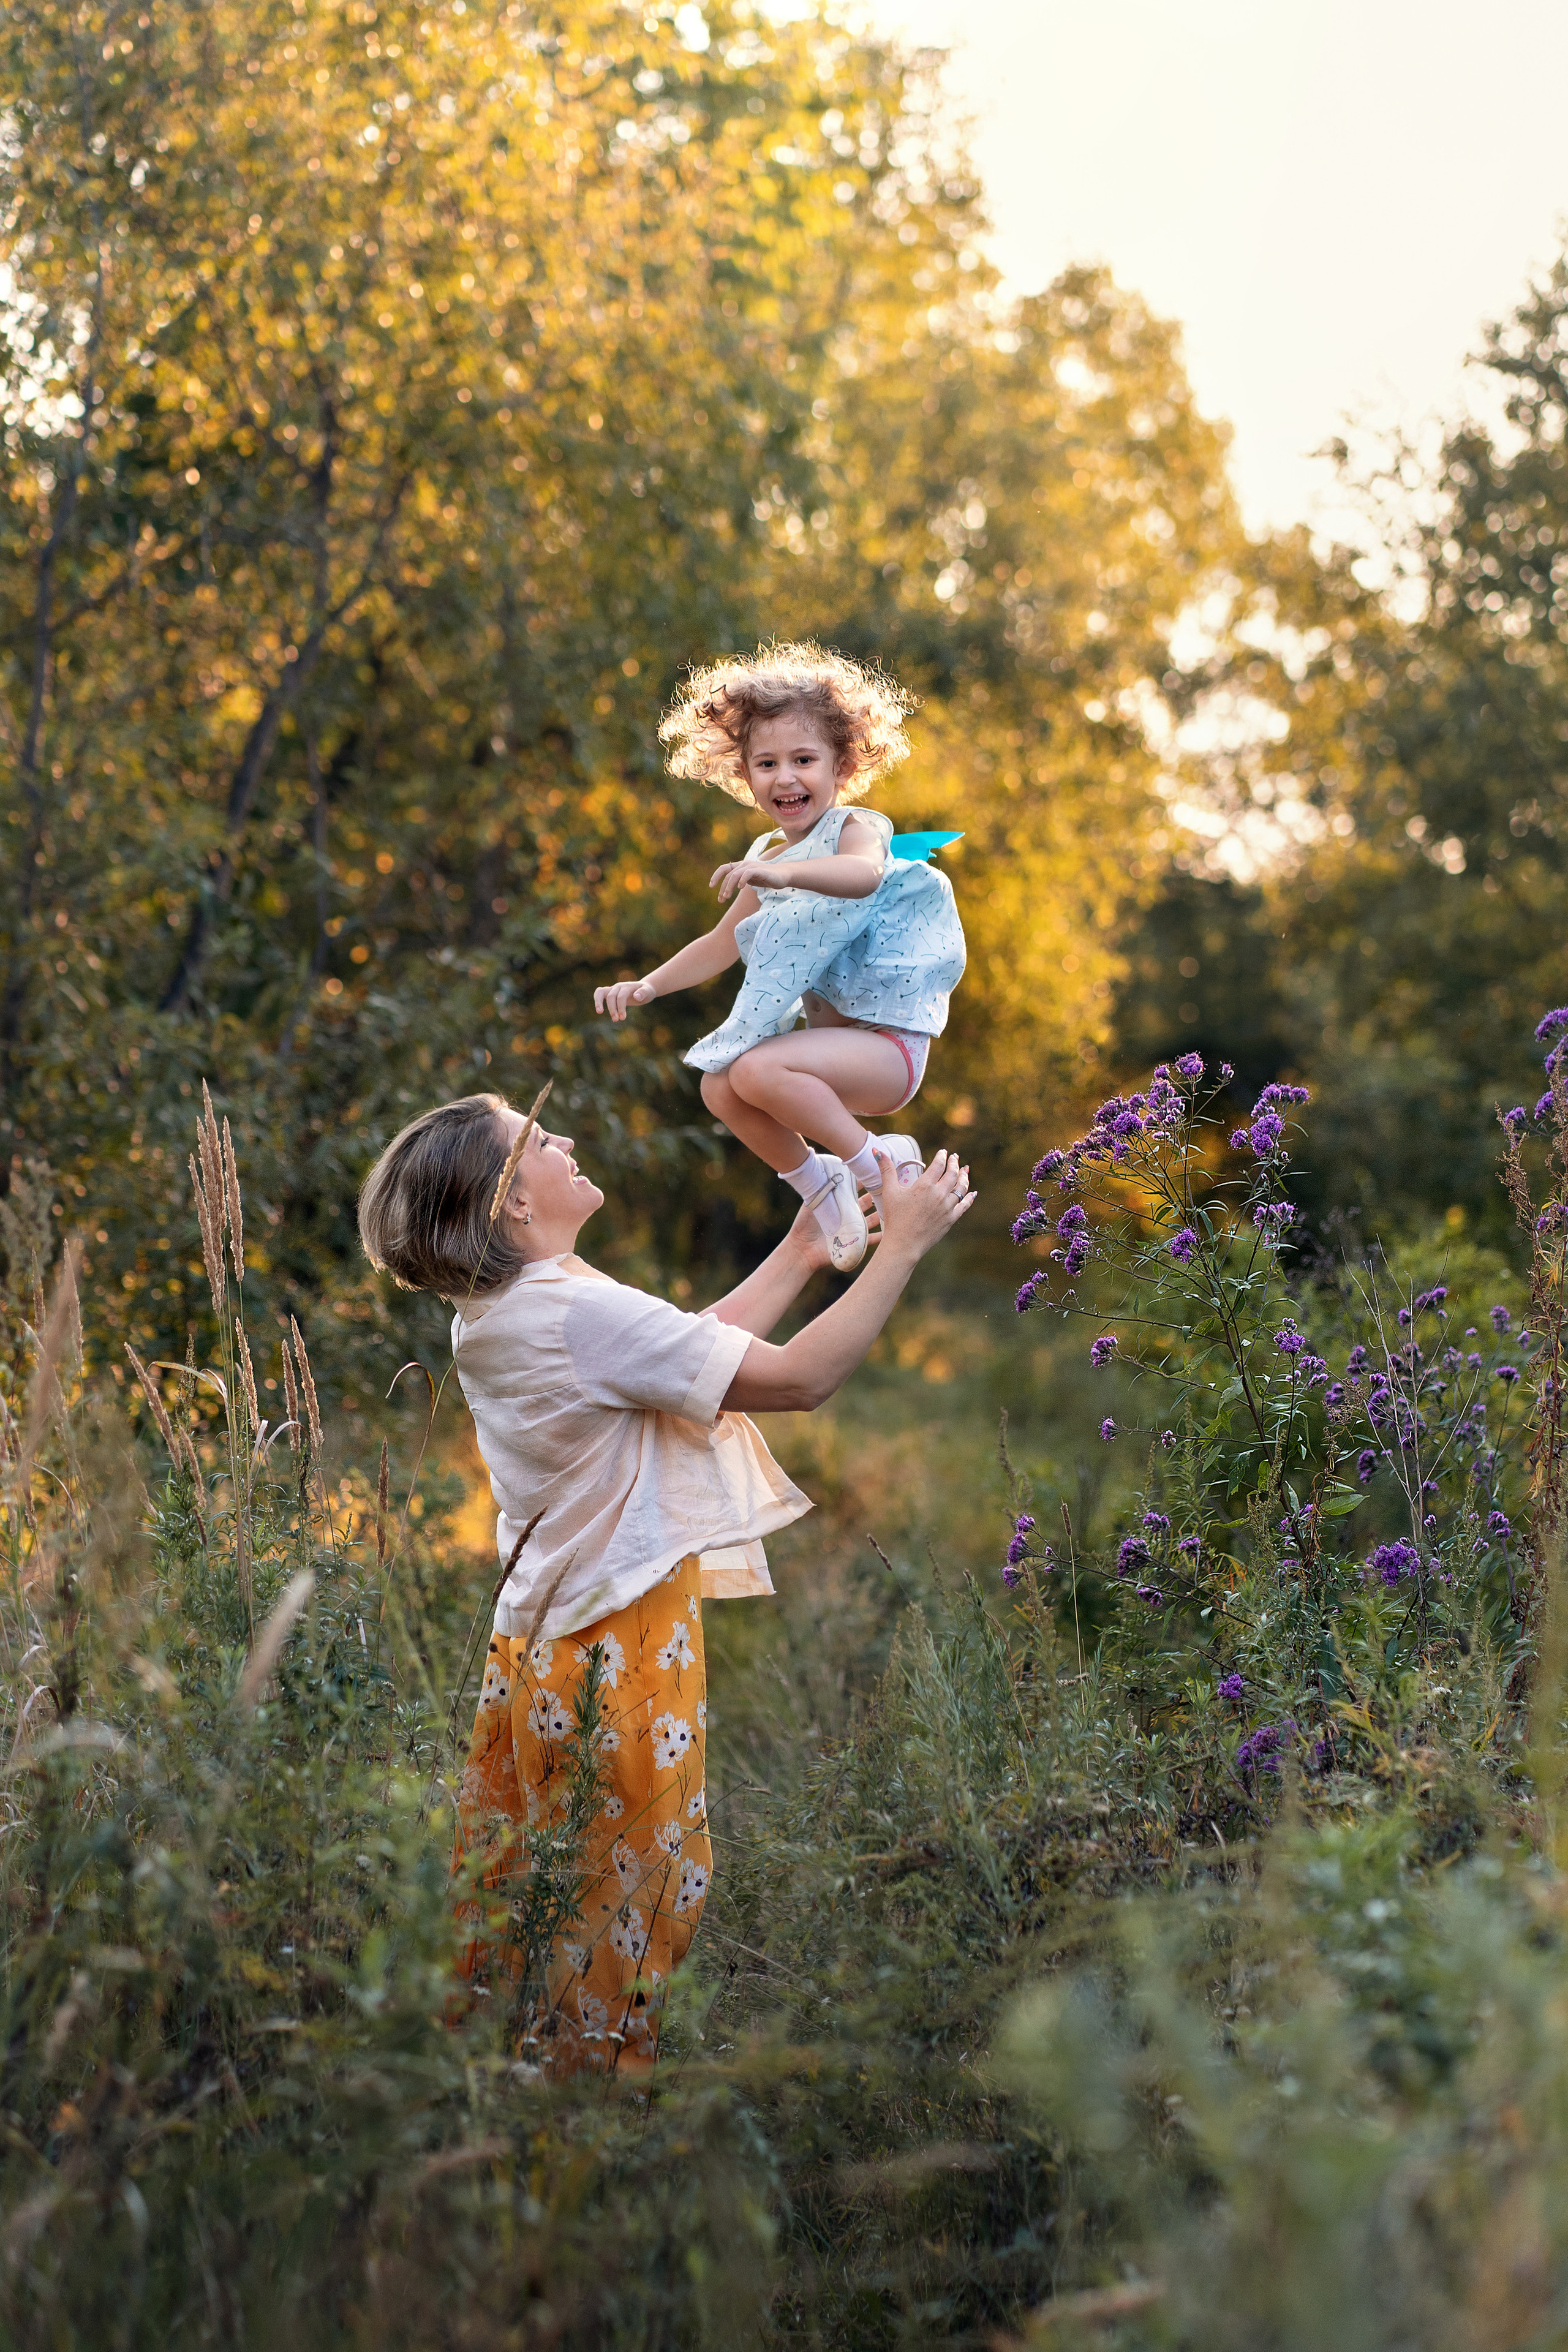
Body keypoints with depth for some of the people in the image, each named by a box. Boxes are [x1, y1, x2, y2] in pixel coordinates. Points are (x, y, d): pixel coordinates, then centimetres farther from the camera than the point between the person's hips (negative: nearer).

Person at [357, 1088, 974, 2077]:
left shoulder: (500, 1314, 8)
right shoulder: (581, 1312, -23)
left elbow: (700, 1348, 16)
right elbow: (797, 1378, -22)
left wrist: (802, 1253, 15)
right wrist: (902, 1247, -13)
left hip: (543, 1650, 9)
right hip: (616, 1662, -9)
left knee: (533, 1907, 17)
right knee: (625, 1915, 4)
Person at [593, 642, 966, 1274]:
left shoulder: (855, 827, -11)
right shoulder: (766, 857, 12)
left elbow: (863, 874, -38)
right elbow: (722, 944, 24)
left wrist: (784, 873, -55)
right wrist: (648, 985, 12)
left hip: (889, 1044, -8)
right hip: (832, 1033, 8)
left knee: (759, 1069, -27)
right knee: (720, 1088, 0)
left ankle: (878, 1162, -13)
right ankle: (817, 1181, 12)